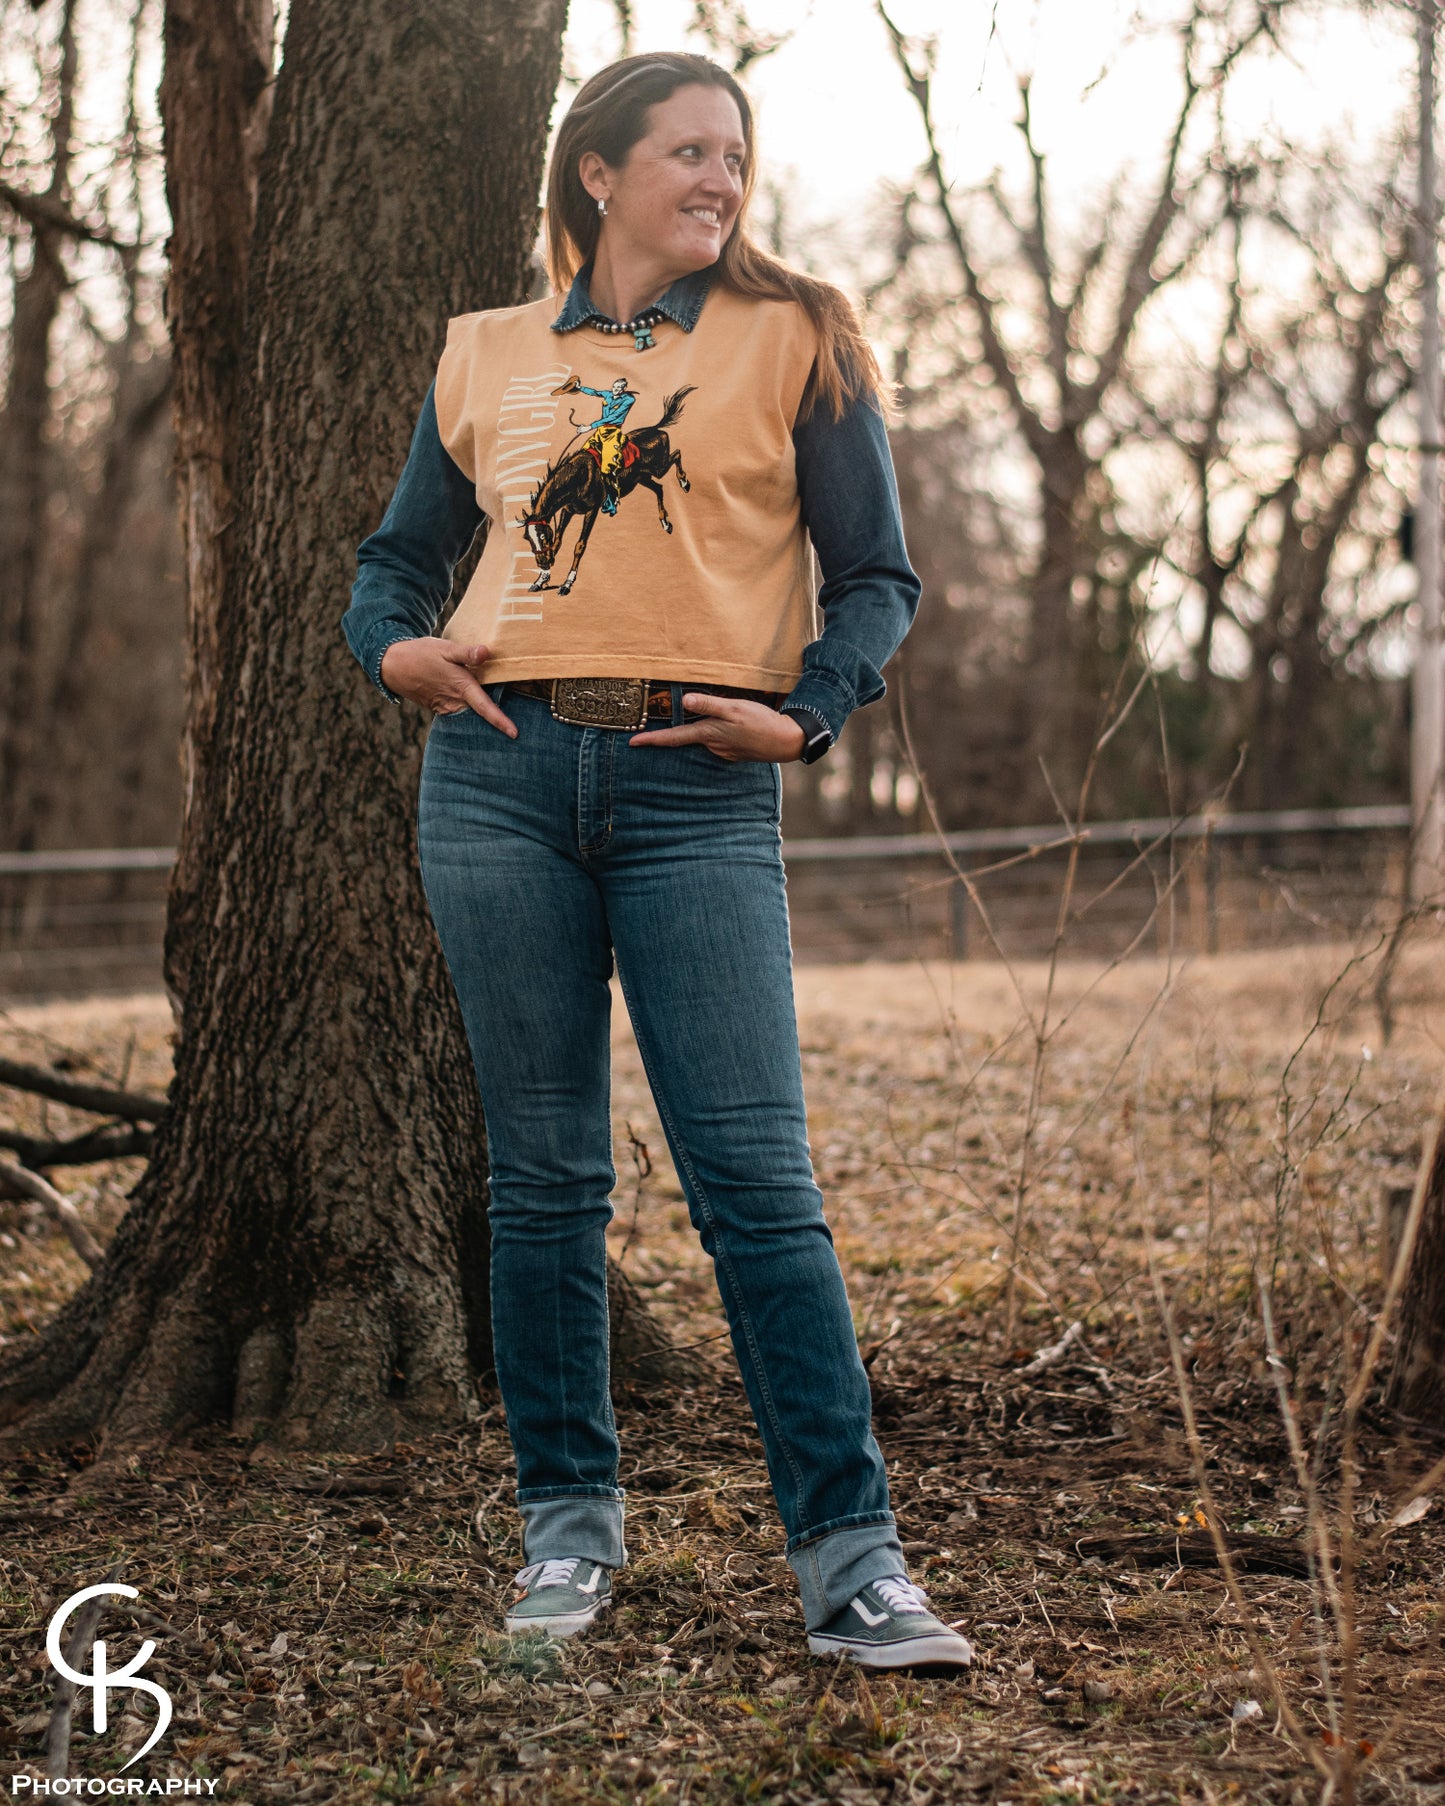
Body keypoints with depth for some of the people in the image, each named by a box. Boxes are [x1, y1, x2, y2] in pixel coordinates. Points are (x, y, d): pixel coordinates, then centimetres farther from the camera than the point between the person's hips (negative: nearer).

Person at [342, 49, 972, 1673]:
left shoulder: (791, 341, 9)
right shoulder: (486, 357, 15)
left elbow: (876, 578, 7)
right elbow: (398, 557, 23)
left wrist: (806, 714, -10)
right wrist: (395, 648, 2)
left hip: (697, 792, -2)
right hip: (500, 775, 2)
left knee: (757, 1179, -8)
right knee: (544, 1174, 5)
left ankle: (849, 1555, -4)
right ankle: (569, 1519, 18)